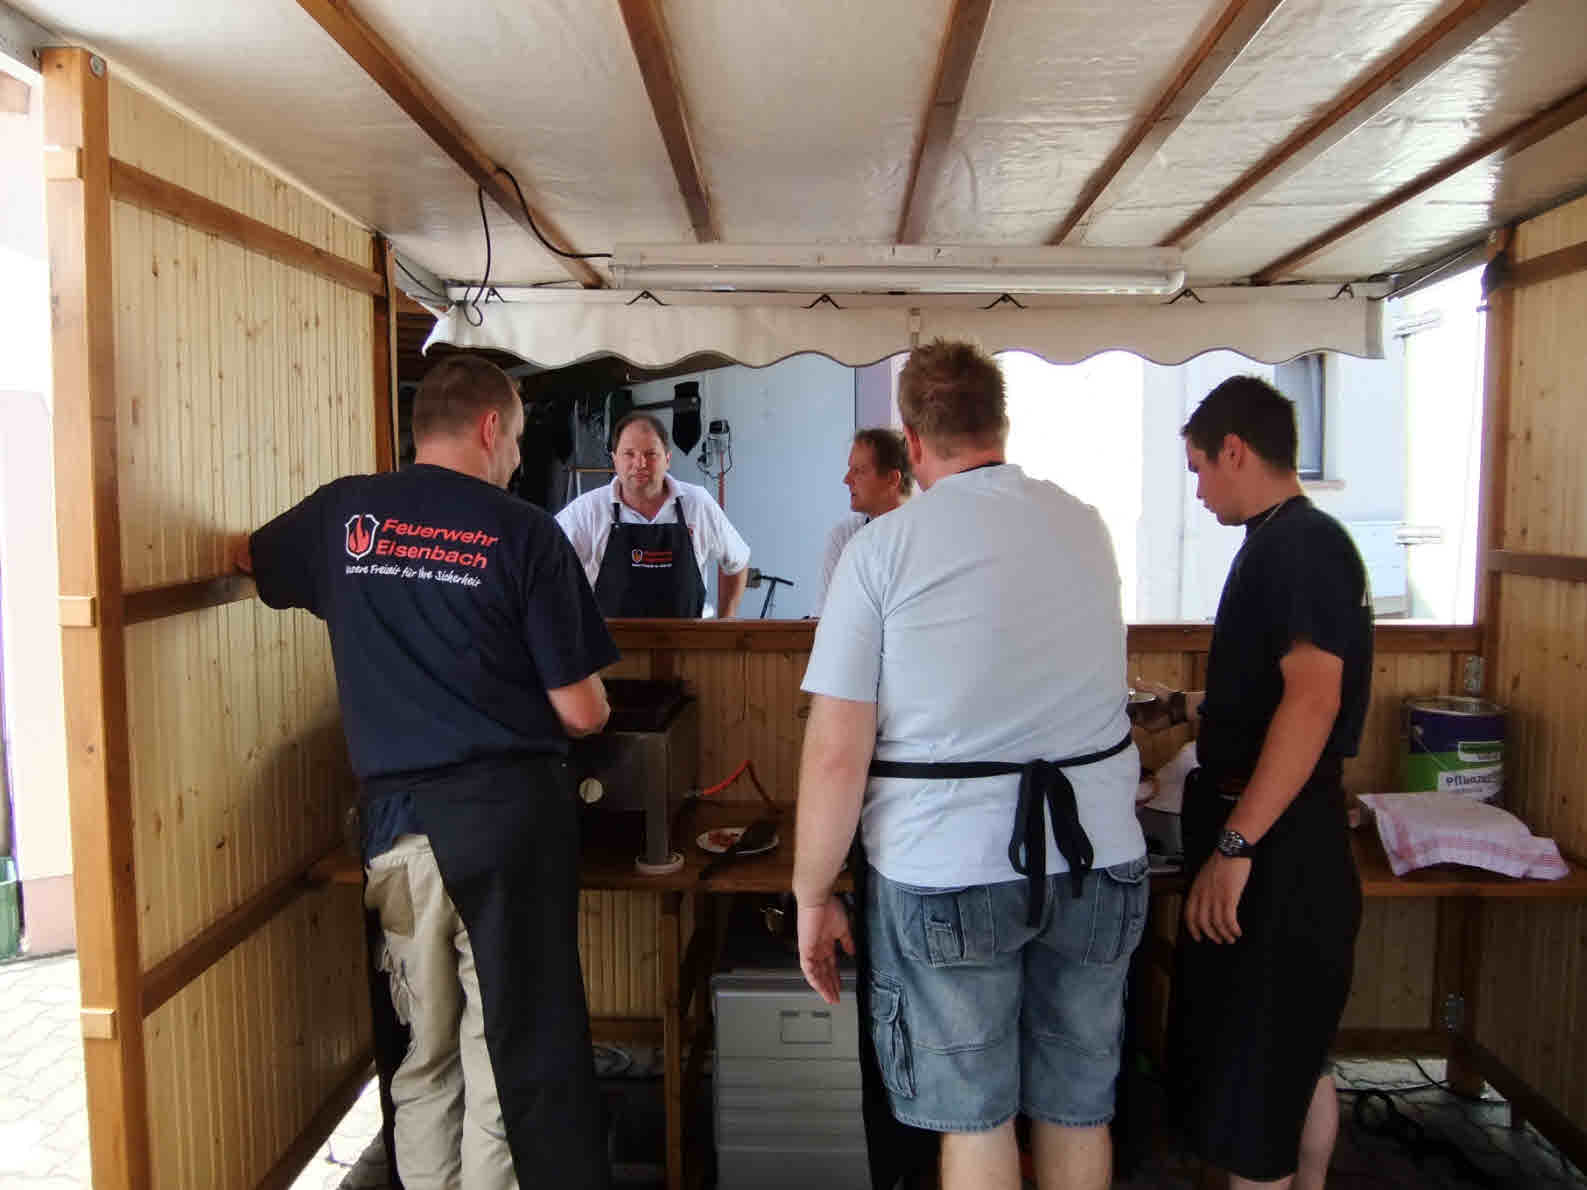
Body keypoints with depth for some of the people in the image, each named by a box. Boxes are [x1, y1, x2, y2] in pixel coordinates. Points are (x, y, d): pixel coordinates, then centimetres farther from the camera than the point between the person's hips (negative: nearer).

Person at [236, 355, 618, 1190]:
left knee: (424, 1055, 17)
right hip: (508, 807, -4)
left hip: (396, 816, 4)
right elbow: (582, 712, -7)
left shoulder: (342, 515, 5)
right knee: (519, 1054, 5)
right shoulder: (524, 533, -6)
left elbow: (246, 558, 27)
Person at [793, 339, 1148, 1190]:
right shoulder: (1084, 526, 5)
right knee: (1078, 1109, 18)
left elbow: (836, 752, -12)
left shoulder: (884, 545, -9)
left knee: (974, 1118, 11)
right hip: (1098, 856, 4)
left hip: (947, 871, -4)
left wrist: (812, 897, -1)